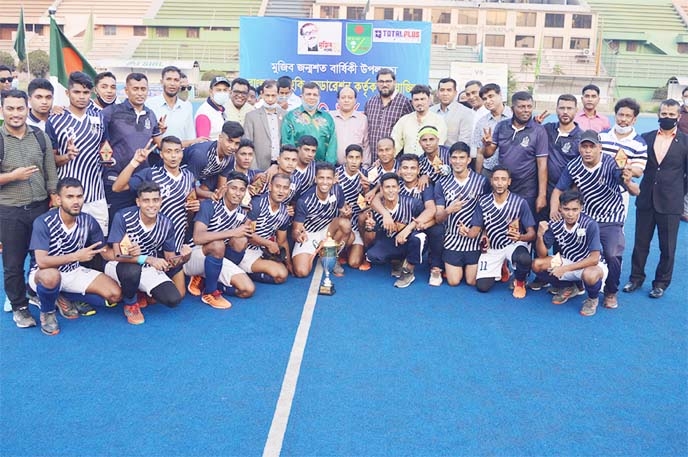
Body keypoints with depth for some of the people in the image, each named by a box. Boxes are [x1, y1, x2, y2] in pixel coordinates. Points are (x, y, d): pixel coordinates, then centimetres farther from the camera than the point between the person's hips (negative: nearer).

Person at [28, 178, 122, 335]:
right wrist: (76, 256, -39)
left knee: (115, 294, -11)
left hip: (74, 271, 5)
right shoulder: (43, 222, -23)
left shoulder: (88, 221, -10)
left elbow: (106, 252, -3)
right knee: (52, 276, -42)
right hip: (44, 274, -5)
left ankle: (62, 298, 10)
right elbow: (41, 262, -31)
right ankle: (47, 313, -6)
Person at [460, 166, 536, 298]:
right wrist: (467, 232, -28)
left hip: (514, 244, -3)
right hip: (492, 248, 3)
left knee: (524, 258, -39)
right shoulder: (483, 202, -6)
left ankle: (520, 282, 0)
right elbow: (475, 230, -3)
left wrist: (520, 237, -37)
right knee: (482, 286, -10)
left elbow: (532, 234, -13)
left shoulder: (520, 203, -14)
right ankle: (500, 269, 27)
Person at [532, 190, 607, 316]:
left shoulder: (590, 225, -25)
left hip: (592, 265, -4)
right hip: (568, 262, 5)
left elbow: (594, 259, -27)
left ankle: (593, 298, 0)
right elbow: (542, 255, -10)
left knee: (589, 275, -39)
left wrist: (565, 269, -31)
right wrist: (540, 236, -29)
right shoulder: (554, 224, -14)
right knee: (537, 265, -15)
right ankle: (569, 289, 11)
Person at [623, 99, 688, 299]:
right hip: (645, 200, 2)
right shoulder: (646, 138, 4)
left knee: (667, 246, 7)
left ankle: (661, 283, 22)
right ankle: (636, 278, 25)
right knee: (640, 242, 10)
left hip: (670, 203, -2)